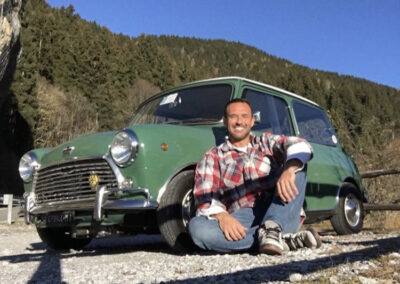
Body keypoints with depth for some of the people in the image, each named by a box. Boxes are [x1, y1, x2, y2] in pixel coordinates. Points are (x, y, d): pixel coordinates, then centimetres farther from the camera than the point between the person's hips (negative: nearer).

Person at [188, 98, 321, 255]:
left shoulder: (266, 142, 17)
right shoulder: (212, 158, 14)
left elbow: (300, 146, -3)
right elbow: (204, 199, 0)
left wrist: (289, 170, -27)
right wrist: (221, 216, -23)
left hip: (279, 215, 1)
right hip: (241, 220, -1)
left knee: (295, 164, -13)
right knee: (196, 227, -29)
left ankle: (272, 228, -29)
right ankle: (285, 240, -29)